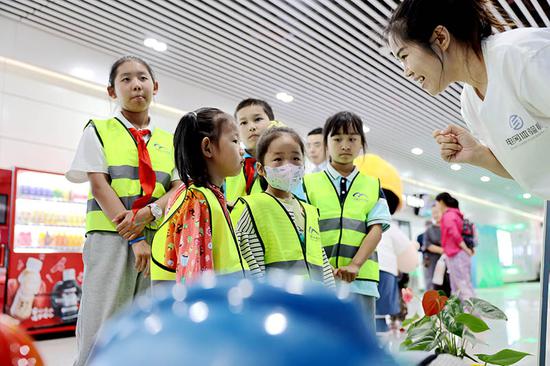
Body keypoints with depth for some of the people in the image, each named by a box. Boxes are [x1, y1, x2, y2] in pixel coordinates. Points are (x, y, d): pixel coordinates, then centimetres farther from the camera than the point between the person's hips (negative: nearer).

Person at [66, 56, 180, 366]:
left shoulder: (169, 141, 16)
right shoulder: (99, 131, 8)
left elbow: (179, 189, 7)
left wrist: (148, 213, -14)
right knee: (100, 331, -4)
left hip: (158, 237, 3)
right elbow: (99, 185, -3)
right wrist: (134, 238, -12)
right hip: (111, 237, -3)